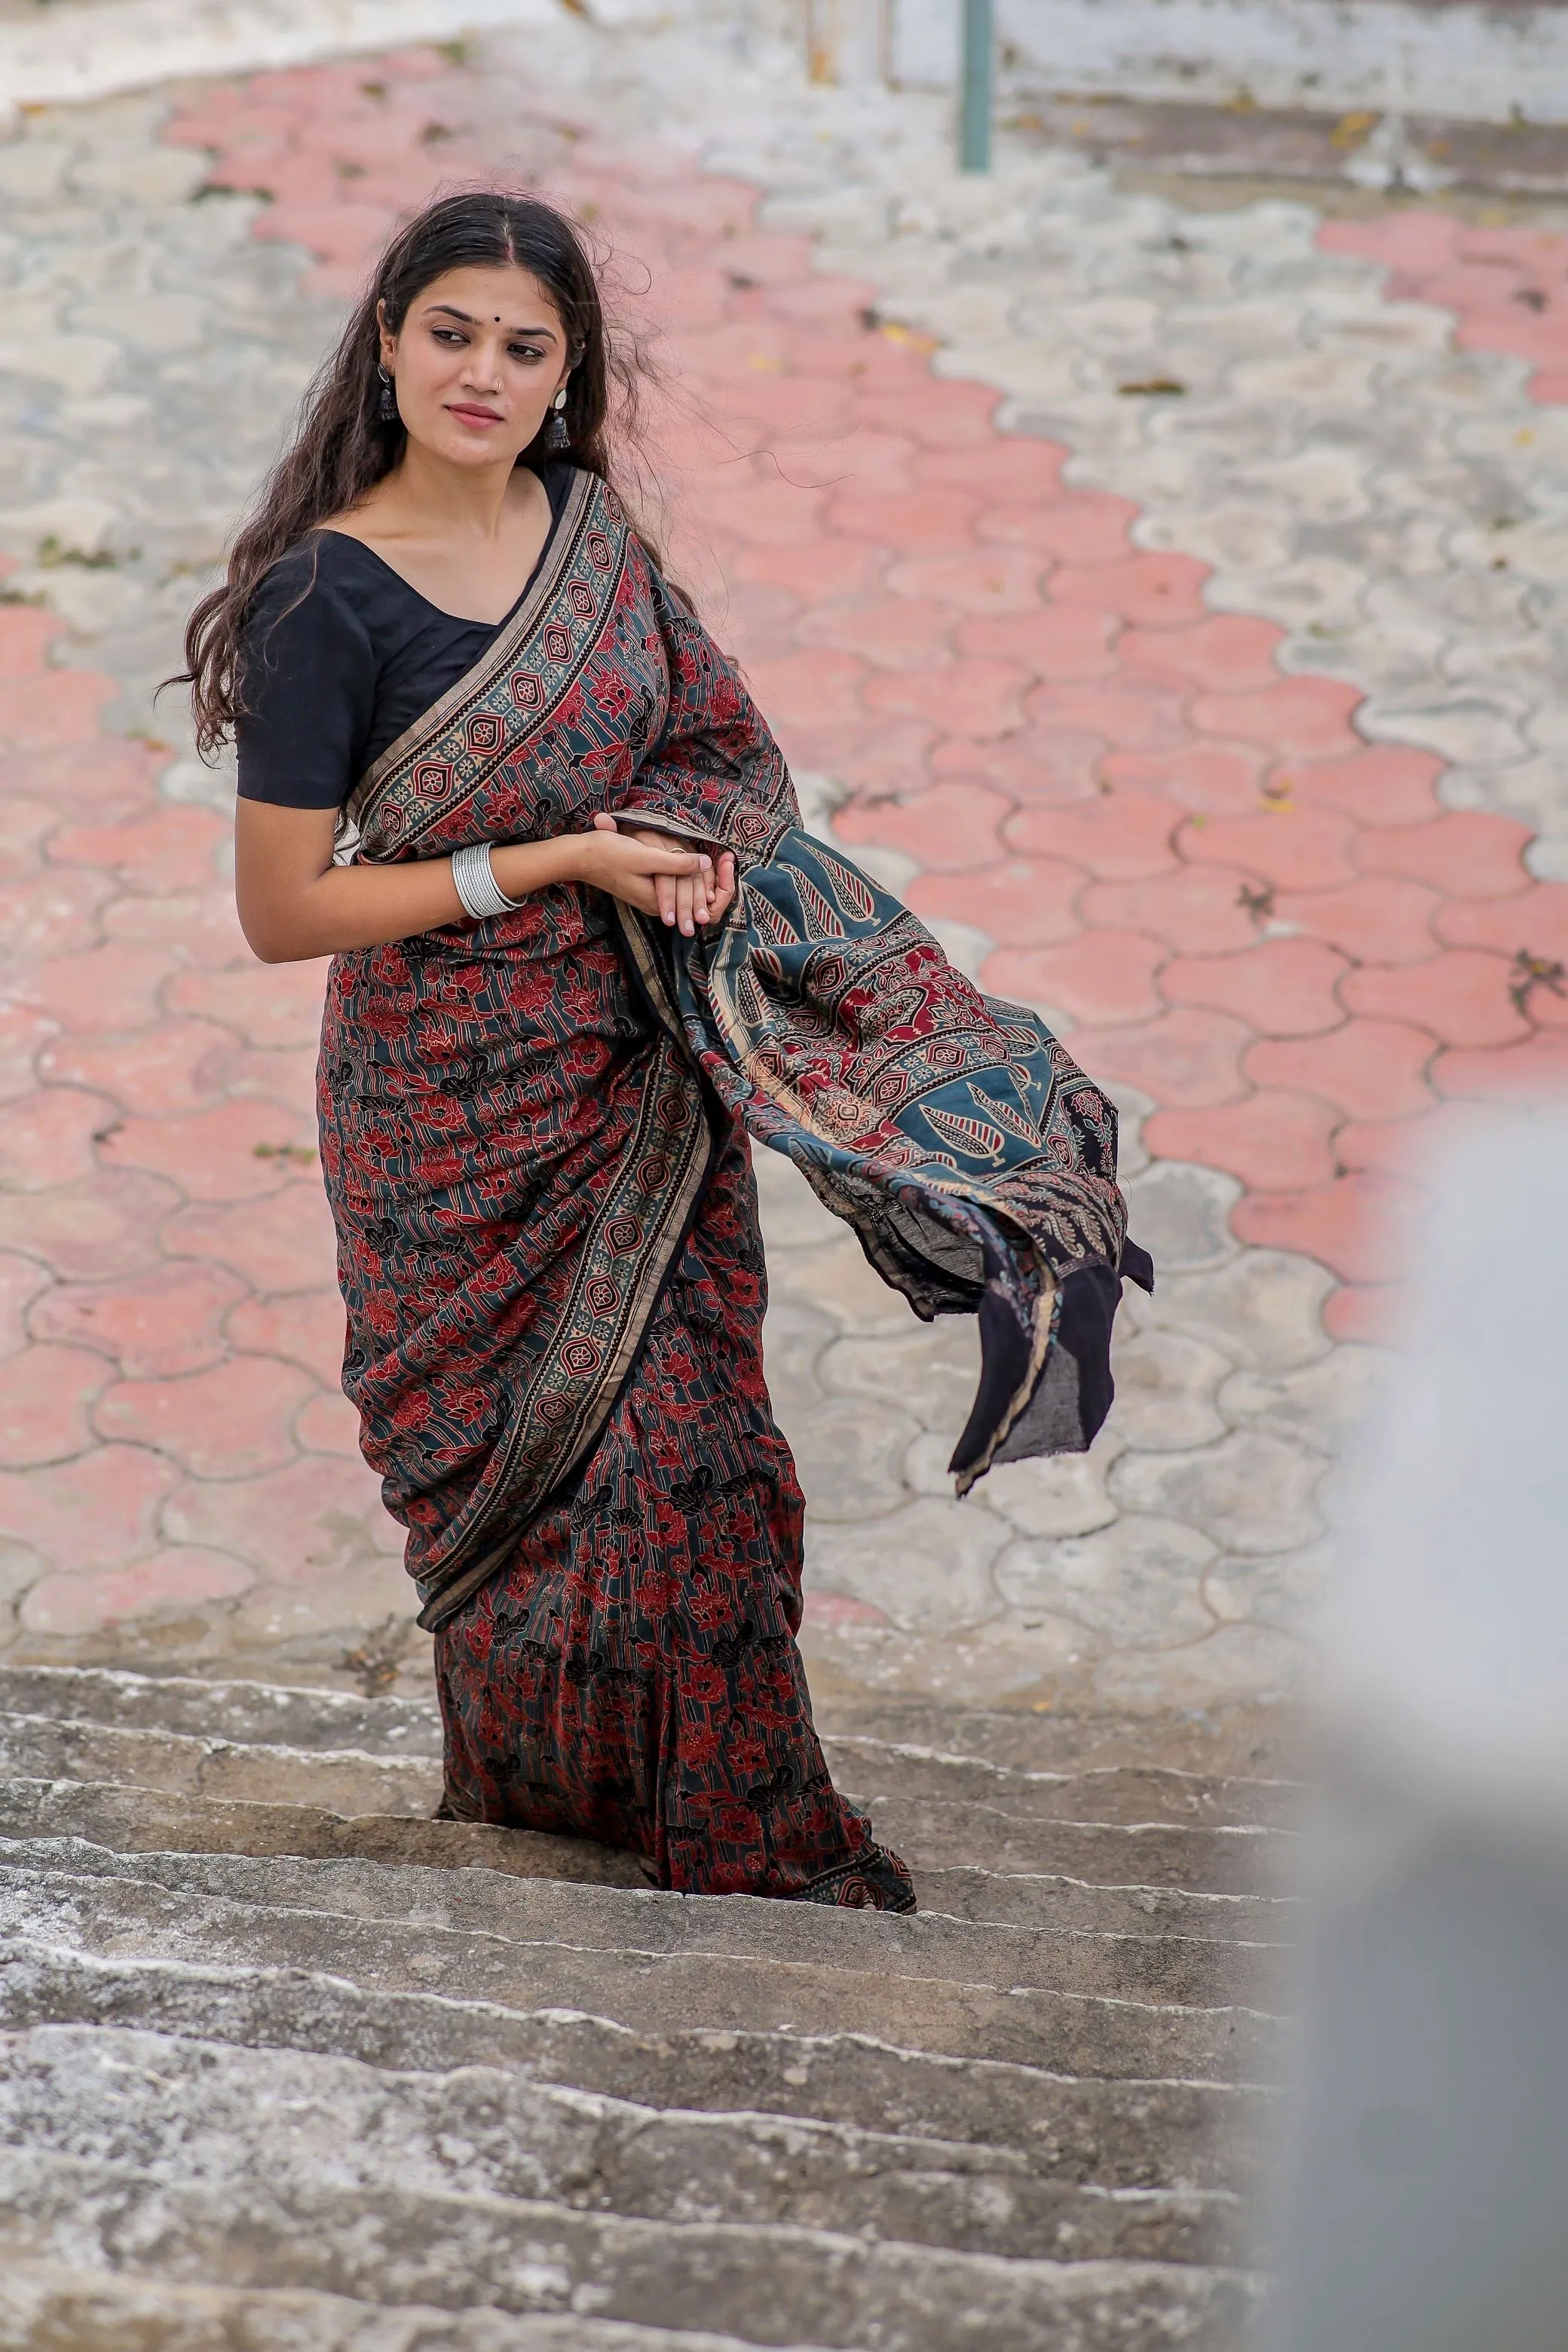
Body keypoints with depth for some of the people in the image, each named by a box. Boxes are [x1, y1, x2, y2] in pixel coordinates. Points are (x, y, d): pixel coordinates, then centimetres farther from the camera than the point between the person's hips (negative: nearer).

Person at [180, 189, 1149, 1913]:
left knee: (688, 1442, 12)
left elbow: (703, 741, 16)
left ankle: (727, 1815, 29)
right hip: (463, 1106, -5)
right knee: (527, 1454, 10)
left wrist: (697, 840, -8)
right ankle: (549, 1782, 34)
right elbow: (282, 911, -17)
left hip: (645, 1067, 5)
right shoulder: (327, 596, -18)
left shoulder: (591, 528, 1)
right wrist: (562, 864, -19)